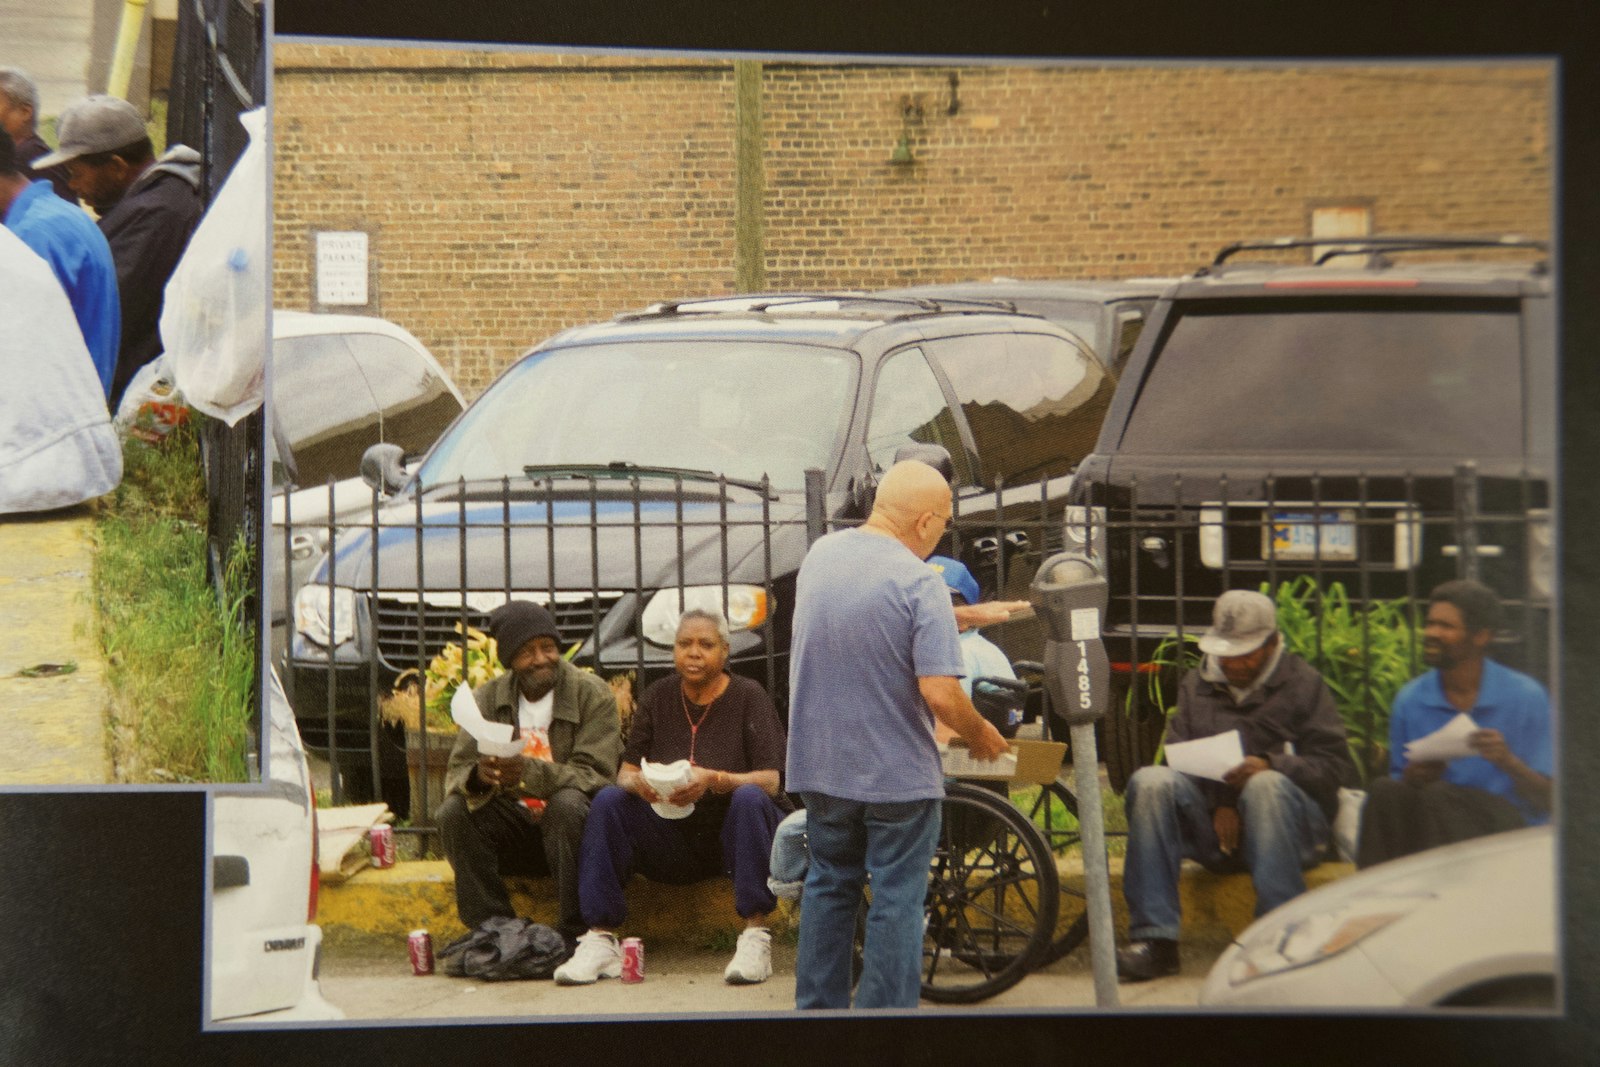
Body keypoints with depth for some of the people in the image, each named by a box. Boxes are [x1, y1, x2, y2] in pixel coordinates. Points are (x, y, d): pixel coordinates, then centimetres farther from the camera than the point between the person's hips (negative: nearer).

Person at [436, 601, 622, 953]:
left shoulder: (593, 695, -7)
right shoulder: (487, 698, 3)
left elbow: (594, 776, -18)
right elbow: (456, 773, -3)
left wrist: (529, 772, -37)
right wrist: (478, 776, -30)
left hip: (568, 830, -3)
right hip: (514, 831, 3)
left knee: (567, 803, -35)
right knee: (453, 812, -22)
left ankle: (574, 934, -28)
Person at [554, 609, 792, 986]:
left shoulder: (749, 698, -4)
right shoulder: (658, 698, 6)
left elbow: (769, 781, -15)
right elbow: (625, 773, 2)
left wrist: (713, 780, -33)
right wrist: (638, 782, -24)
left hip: (734, 833, -3)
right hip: (674, 835, 3)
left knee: (749, 799, -34)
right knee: (608, 801, -19)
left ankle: (755, 938, -36)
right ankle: (601, 941, -25)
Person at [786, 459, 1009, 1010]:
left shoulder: (819, 554, 2)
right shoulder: (920, 584, -20)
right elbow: (940, 695, -24)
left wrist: (955, 618, 28)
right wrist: (980, 736, -4)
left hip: (819, 764, 6)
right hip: (897, 774, -6)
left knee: (828, 886, 19)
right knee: (896, 901, 3)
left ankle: (817, 1007, 25)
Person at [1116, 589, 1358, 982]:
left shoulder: (1302, 683, 8)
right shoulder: (1196, 686, 19)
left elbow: (1335, 766, -3)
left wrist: (1271, 765, -20)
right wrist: (1217, 803, -11)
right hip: (1213, 824, 3)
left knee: (1265, 786, -37)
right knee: (1150, 781, -24)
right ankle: (1154, 940, -32)